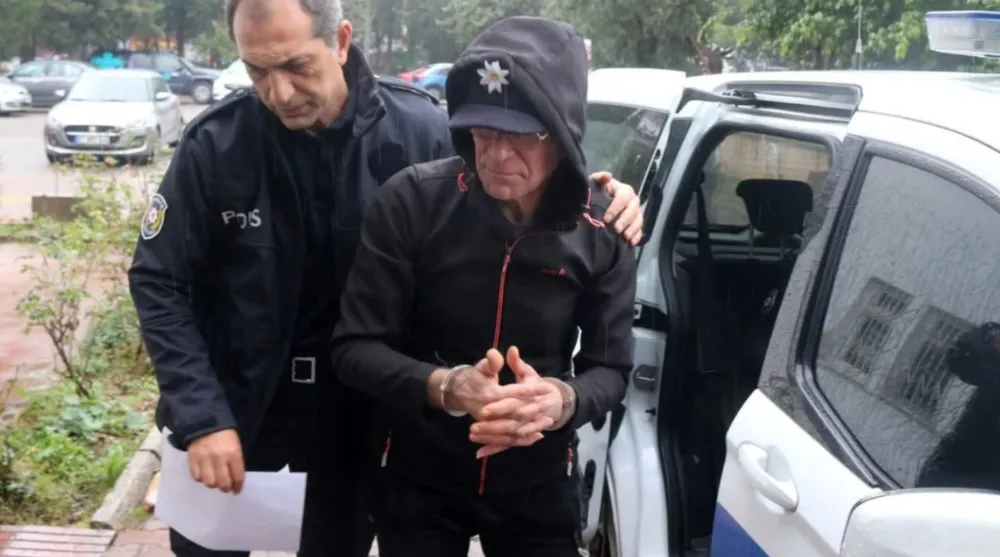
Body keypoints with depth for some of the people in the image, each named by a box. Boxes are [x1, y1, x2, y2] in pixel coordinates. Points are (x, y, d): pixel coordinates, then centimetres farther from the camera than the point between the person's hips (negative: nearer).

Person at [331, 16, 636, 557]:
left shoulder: (602, 230, -11)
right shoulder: (411, 200, -17)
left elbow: (610, 369, -6)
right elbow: (354, 348, -14)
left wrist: (562, 400, -29)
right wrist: (443, 387, -33)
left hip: (540, 488, 2)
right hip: (416, 482, -1)